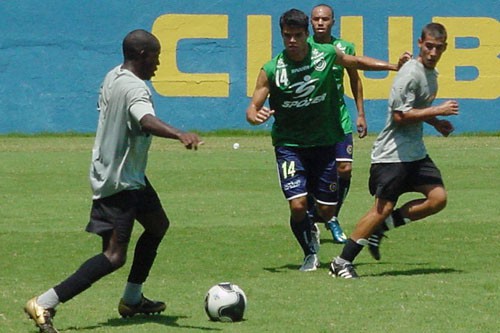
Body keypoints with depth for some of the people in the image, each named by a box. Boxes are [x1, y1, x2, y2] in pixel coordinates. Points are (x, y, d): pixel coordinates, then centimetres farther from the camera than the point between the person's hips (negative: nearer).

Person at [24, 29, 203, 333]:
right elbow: (146, 120, -43)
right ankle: (44, 305, -20)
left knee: (158, 225, 26)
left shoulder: (113, 77, 7)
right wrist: (180, 135, -60)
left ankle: (132, 299, 34)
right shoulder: (135, 88, -23)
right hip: (119, 182, -11)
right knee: (115, 256, -14)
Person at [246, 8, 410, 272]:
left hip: (324, 142, 2)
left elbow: (357, 62, 16)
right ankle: (309, 254, 10)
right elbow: (253, 108, -9)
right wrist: (255, 116, -33)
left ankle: (310, 227, 41)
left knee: (327, 210, 3)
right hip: (289, 144, -2)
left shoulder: (326, 54, -4)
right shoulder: (271, 70, -10)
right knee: (298, 204, -17)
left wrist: (394, 66, 13)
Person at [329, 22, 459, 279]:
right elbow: (400, 115, -22)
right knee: (383, 207, -11)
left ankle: (379, 228, 7)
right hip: (392, 153, -9)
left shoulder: (431, 73, 14)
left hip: (415, 152, 9)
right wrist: (438, 111, -18)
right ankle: (342, 262, -3)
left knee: (438, 198, -3)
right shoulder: (410, 73, -16)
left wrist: (435, 123, 13)